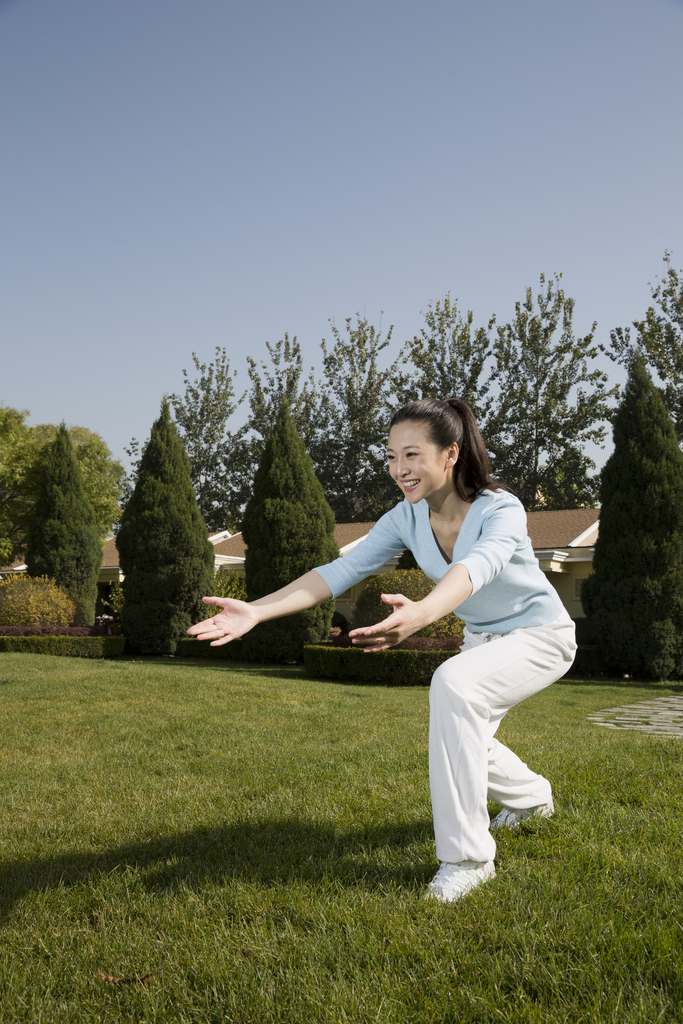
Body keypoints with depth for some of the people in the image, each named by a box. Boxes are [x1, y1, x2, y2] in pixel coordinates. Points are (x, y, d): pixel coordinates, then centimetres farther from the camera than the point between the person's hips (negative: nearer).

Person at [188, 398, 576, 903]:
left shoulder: (501, 510, -32)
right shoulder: (407, 518, -14)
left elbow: (477, 568, -53)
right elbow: (342, 569, -21)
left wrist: (419, 614, -75)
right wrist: (255, 611, -34)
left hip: (539, 635, -8)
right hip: (483, 637, 8)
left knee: (453, 682, -34)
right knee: (461, 740, 18)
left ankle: (468, 855, -25)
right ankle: (529, 794, 52)